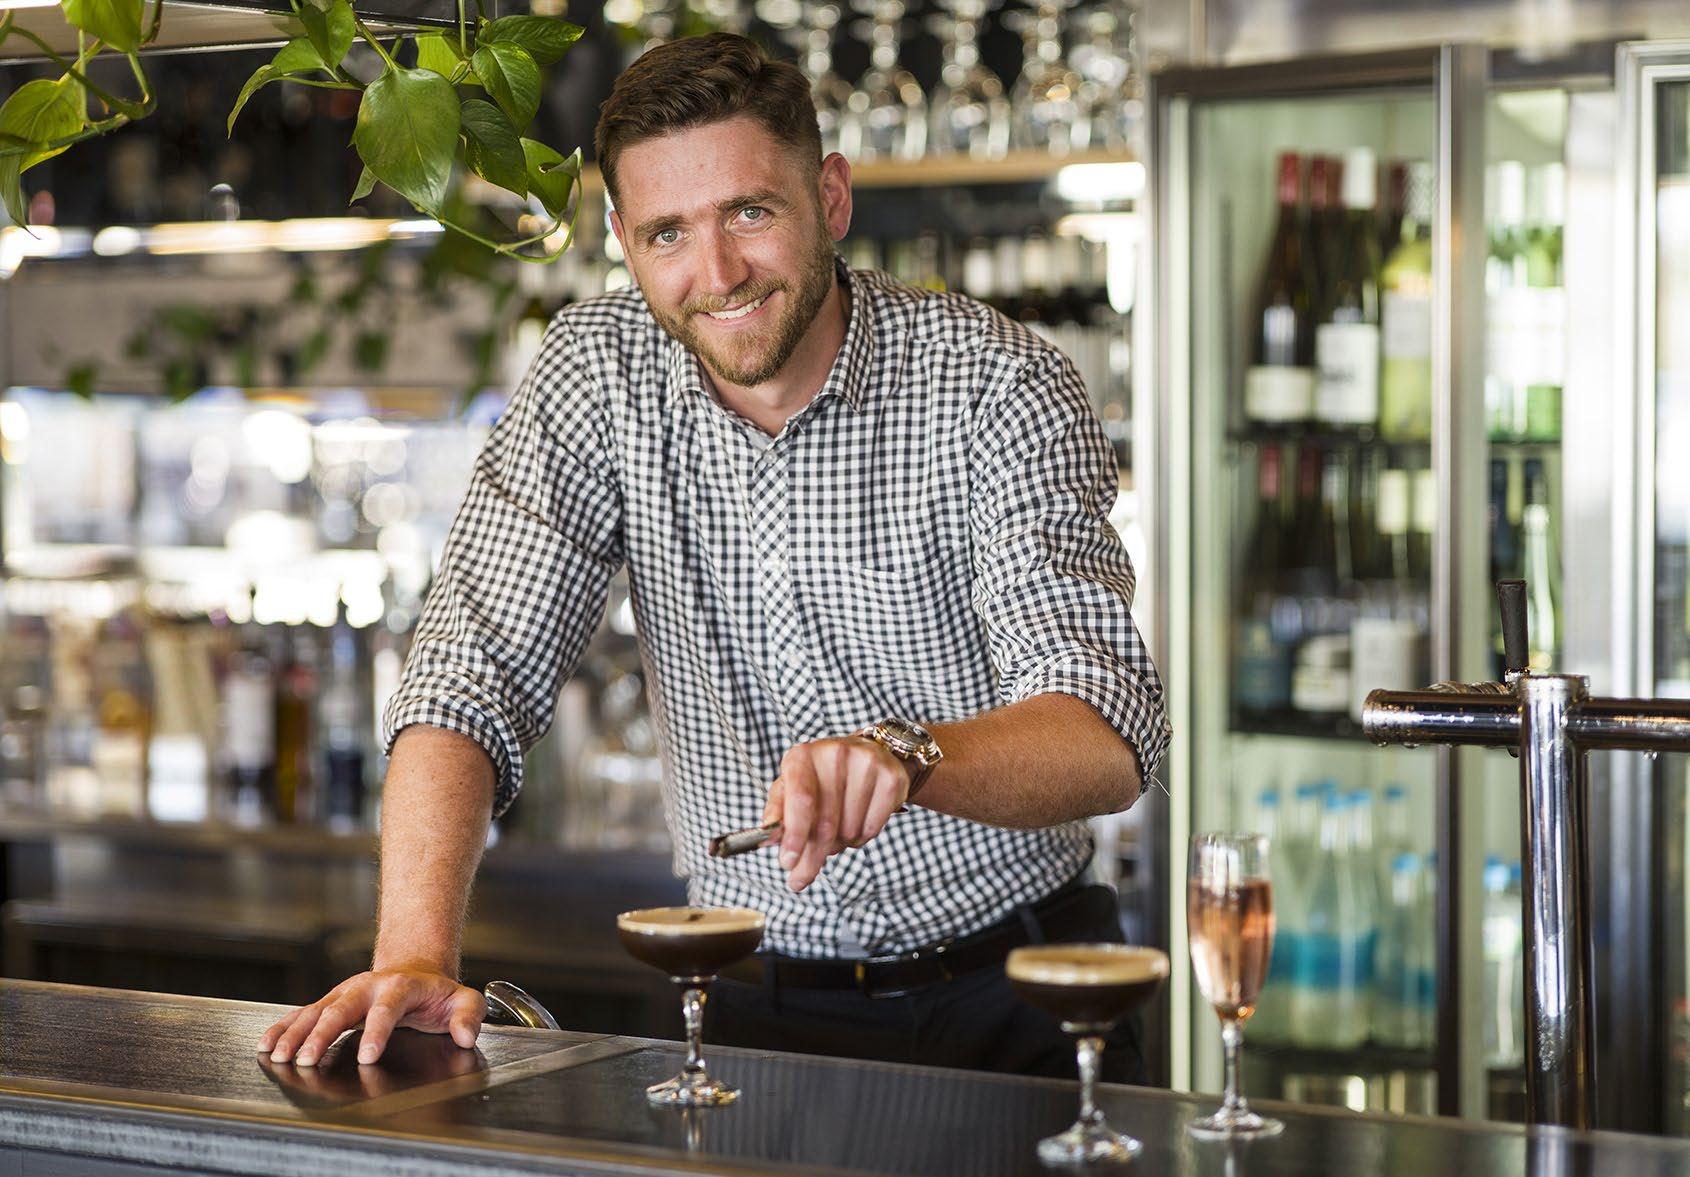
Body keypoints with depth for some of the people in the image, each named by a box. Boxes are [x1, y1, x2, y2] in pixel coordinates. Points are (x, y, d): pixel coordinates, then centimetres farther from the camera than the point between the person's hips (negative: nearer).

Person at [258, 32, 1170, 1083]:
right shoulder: (596, 374, -4)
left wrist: (905, 756, -43)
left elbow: (1109, 738, -22)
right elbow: (474, 675, -9)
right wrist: (416, 955, -25)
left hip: (1012, 1005, -2)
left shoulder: (1000, 386, -13)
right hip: (760, 1009, 2)